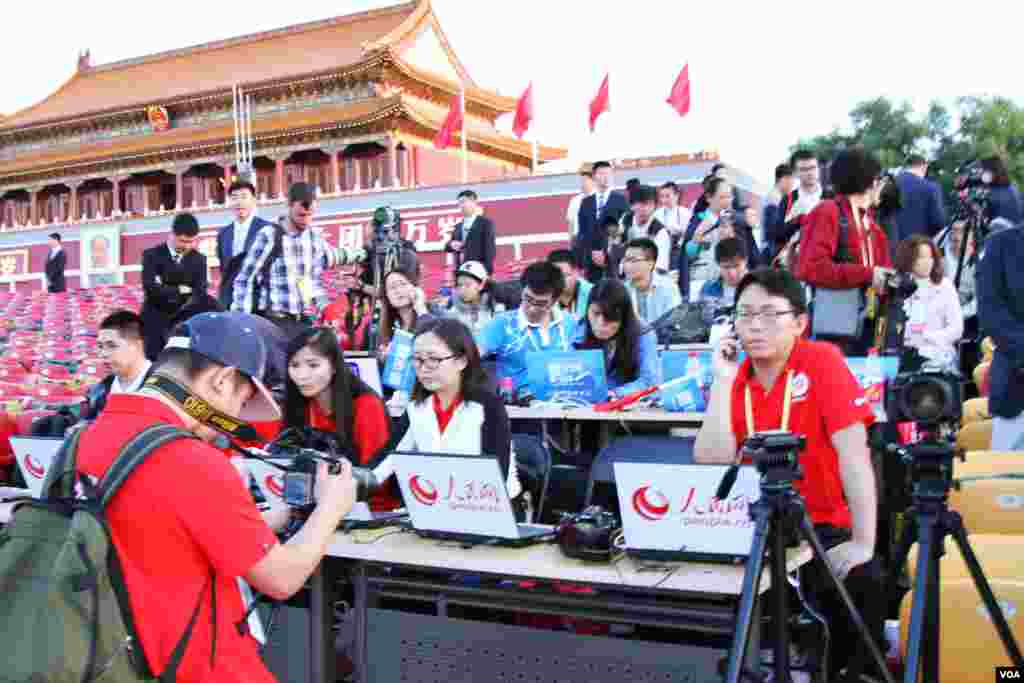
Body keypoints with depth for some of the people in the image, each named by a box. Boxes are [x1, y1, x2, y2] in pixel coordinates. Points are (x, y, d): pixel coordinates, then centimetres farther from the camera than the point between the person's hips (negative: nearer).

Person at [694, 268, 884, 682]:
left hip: (821, 527, -3)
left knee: (863, 581, -28)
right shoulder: (733, 379, 1)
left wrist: (863, 543, -25)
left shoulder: (822, 361, -11)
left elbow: (852, 451, -18)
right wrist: (723, 381, -15)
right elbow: (711, 465, -11)